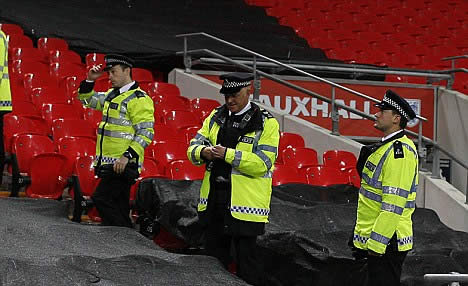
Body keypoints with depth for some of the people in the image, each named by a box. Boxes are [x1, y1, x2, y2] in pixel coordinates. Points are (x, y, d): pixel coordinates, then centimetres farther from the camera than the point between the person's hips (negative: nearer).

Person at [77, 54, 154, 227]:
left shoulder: (139, 99, -11)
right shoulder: (112, 95, 16)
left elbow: (146, 133, -18)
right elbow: (87, 99, 30)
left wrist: (127, 156, -25)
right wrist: (90, 80, 12)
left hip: (123, 164, -9)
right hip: (109, 163, 9)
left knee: (101, 198, -16)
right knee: (119, 207, 11)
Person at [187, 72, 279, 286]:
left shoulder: (266, 123, -6)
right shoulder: (216, 117, 11)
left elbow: (262, 162, -16)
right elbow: (193, 147, 9)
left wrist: (228, 154, -23)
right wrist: (203, 152, -15)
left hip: (246, 203, -5)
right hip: (213, 201, 6)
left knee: (245, 260, 0)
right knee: (214, 259, 15)